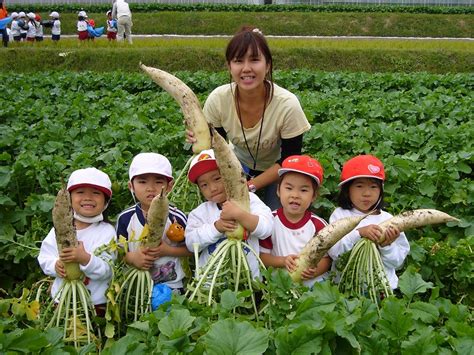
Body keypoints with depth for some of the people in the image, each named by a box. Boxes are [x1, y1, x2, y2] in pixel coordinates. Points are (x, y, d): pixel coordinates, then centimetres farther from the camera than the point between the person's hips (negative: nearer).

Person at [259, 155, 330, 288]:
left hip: (312, 282, 0)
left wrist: (315, 271, -19)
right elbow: (261, 255, 0)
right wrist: (283, 261, -17)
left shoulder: (318, 225, -2)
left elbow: (326, 258, 2)